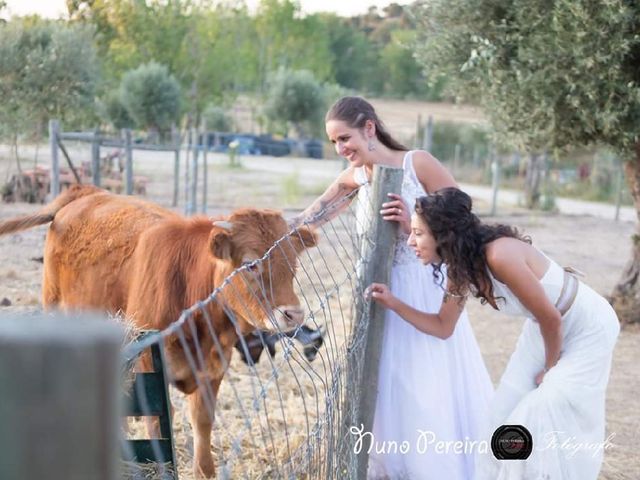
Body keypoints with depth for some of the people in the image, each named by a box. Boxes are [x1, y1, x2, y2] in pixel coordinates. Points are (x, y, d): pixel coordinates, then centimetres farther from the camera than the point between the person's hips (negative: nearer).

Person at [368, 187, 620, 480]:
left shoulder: (499, 255, -35)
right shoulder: (461, 267, -9)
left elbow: (550, 318, -25)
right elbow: (442, 327, 4)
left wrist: (550, 368, -9)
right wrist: (393, 302, -8)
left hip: (589, 329, -8)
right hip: (545, 328, 8)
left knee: (548, 417, -10)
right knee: (509, 409, 7)